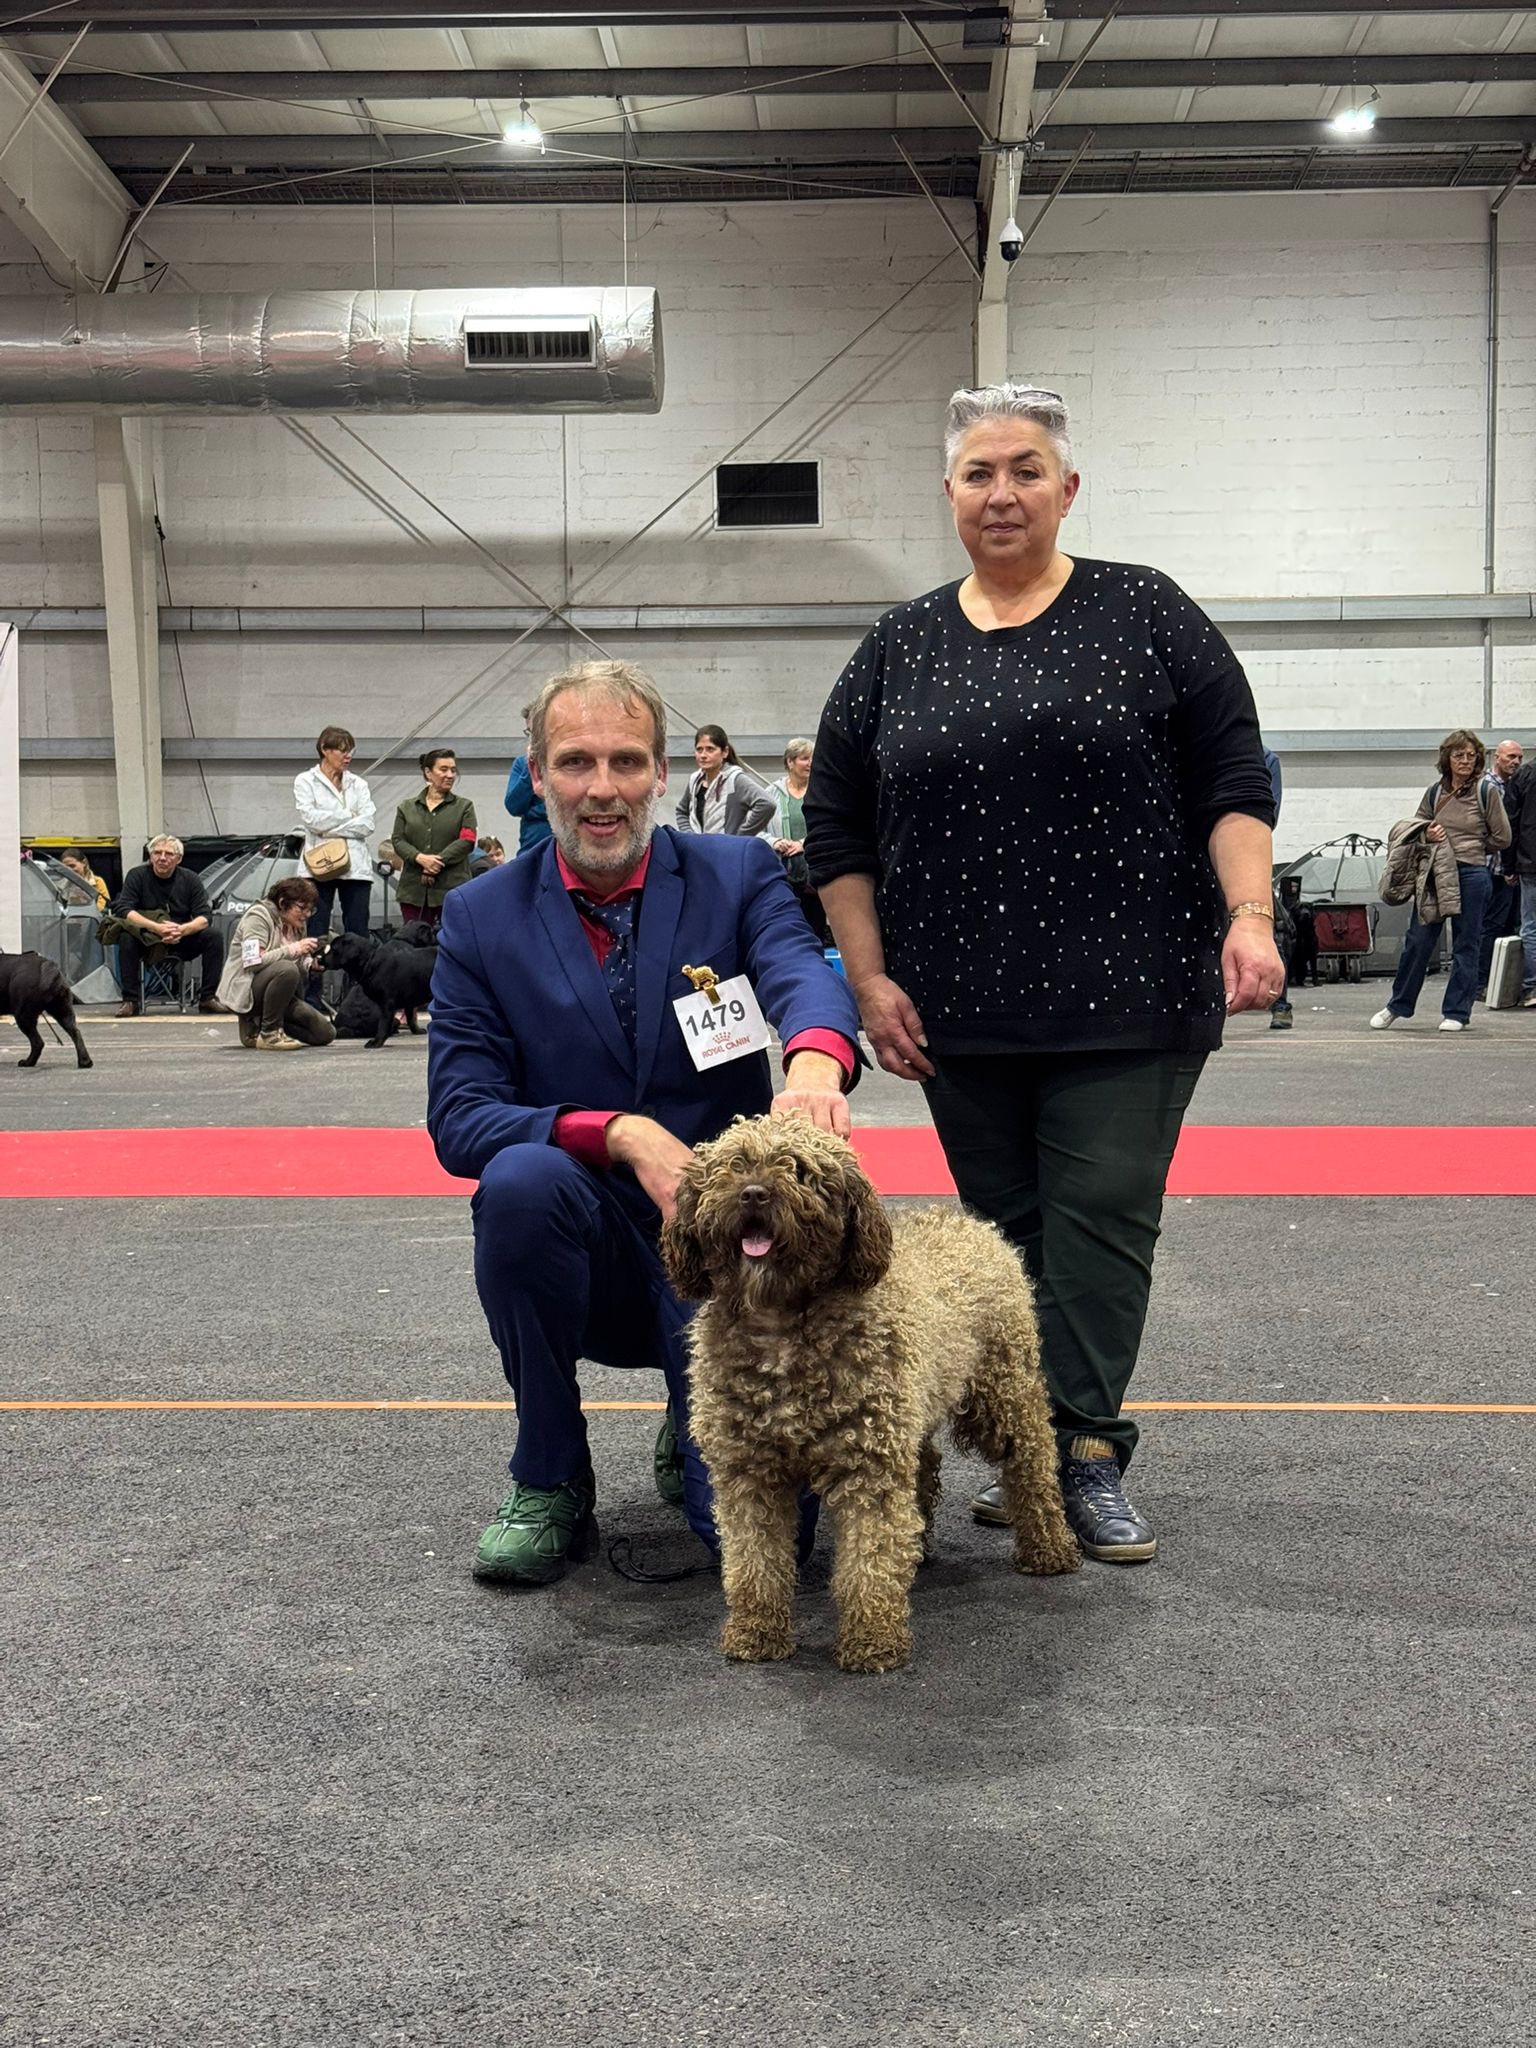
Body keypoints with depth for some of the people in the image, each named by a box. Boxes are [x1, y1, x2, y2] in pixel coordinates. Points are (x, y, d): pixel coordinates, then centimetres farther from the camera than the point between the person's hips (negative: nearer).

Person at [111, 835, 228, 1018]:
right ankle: (131, 1000, -24)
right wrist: (156, 928, -32)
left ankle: (208, 999, -17)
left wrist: (182, 930, -31)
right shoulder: (137, 876, -5)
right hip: (147, 941, -2)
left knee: (213, 936, -23)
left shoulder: (190, 879, 0)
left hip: (182, 942, 2)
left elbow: (205, 917, -8)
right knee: (126, 937, -32)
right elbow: (123, 909, -17)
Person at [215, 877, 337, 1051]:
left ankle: (256, 1026, 9)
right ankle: (269, 1034, -23)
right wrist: (293, 949, -30)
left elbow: (300, 966, 10)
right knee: (286, 969, -37)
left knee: (326, 1033, -4)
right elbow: (253, 962, -26)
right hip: (245, 990, -8)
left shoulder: (297, 925, 10)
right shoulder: (258, 916, -13)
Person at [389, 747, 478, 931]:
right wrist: (420, 858, -13)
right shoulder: (407, 807, 15)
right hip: (414, 890, 2)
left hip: (452, 888, -2)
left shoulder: (464, 806, 9)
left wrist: (437, 862, -12)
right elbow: (397, 840, 6)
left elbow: (467, 842, -3)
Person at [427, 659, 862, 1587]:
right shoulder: (482, 916, -2)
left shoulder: (739, 874, -2)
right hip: (586, 1245, 1)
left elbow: (801, 970, -23)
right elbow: (458, 1117, -9)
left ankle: (694, 1429, 24)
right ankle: (551, 1485, -10)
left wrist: (814, 1059, -48)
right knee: (521, 1179, -34)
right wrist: (621, 1135, -25)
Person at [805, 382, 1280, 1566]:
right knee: (1004, 1226, 8)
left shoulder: (1146, 616, 3)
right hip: (965, 1013, 3)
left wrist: (1250, 915, -12)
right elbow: (838, 827, 10)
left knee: (1103, 1215, -5)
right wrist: (871, 981, 2)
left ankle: (1085, 1456, 1)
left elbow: (1234, 782, 1)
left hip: (1129, 999, -2)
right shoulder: (901, 648, 10)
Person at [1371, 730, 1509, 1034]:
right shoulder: (1434, 792, 8)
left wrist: (1468, 848, 5)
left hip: (1472, 875, -3)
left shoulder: (1486, 791, 0)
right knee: (1418, 941, 4)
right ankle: (1397, 1006, 15)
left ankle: (1456, 1012, 12)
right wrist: (1427, 836, -2)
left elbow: (1501, 838, 2)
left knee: (1466, 946, 4)